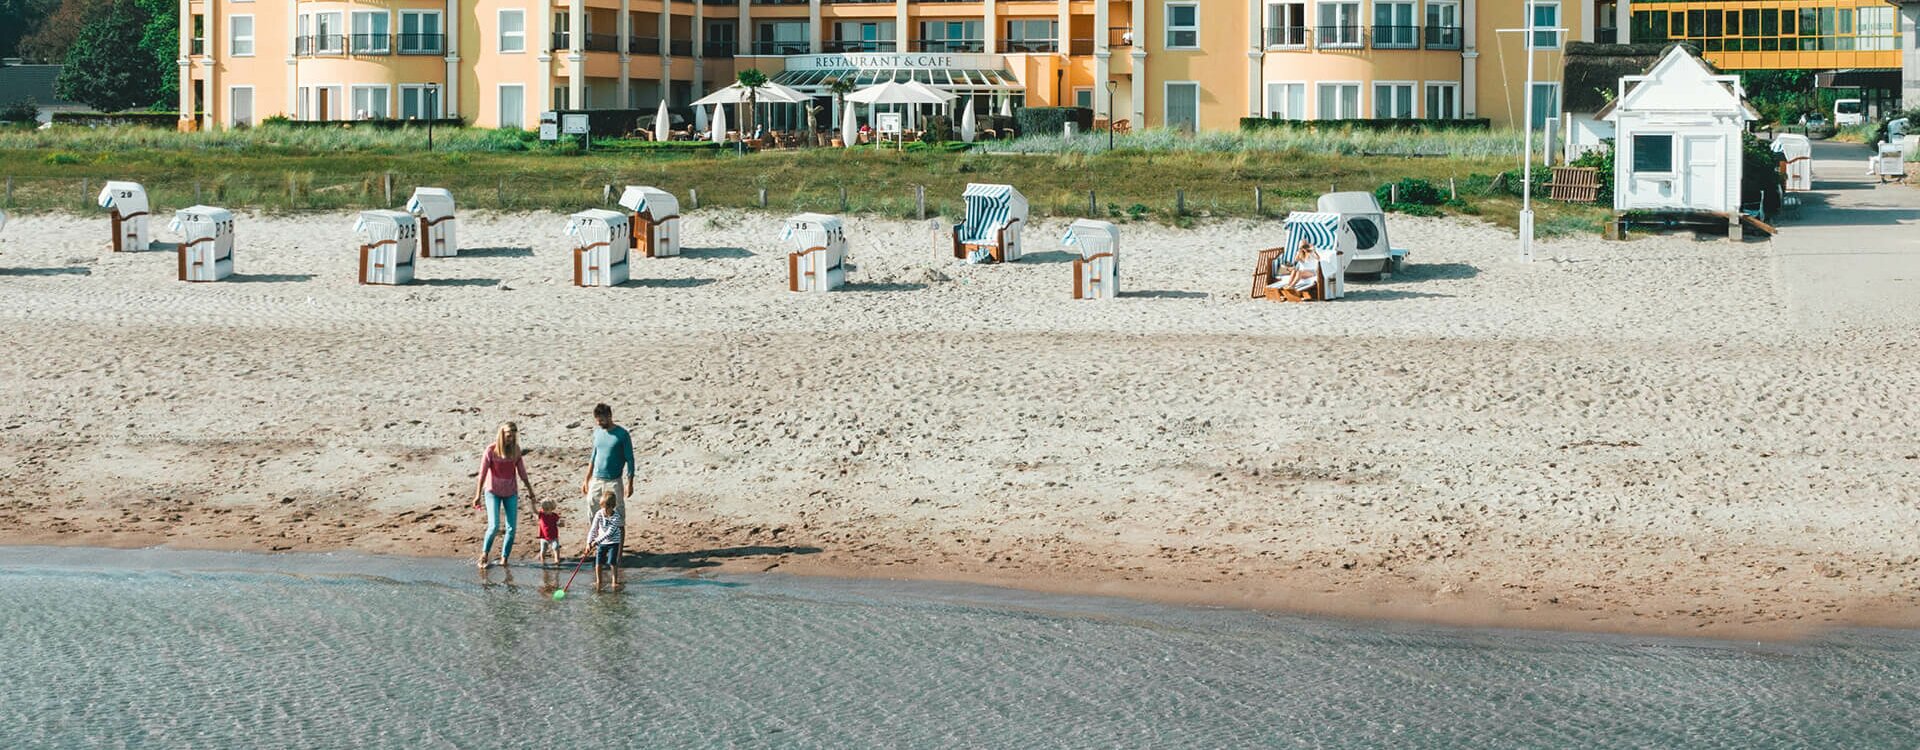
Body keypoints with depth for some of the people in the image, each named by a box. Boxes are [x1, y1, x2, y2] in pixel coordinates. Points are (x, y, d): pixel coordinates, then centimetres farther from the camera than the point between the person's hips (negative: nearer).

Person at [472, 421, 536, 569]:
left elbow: (522, 472, 10)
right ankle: (484, 554, 7)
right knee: (494, 526, -14)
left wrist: (530, 490, 15)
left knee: (511, 529, -2)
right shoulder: (491, 450, -10)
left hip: (511, 493, 4)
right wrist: (478, 495, -12)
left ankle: (504, 559, 9)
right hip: (493, 492, -4)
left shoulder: (515, 450, 0)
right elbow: (482, 473, -9)